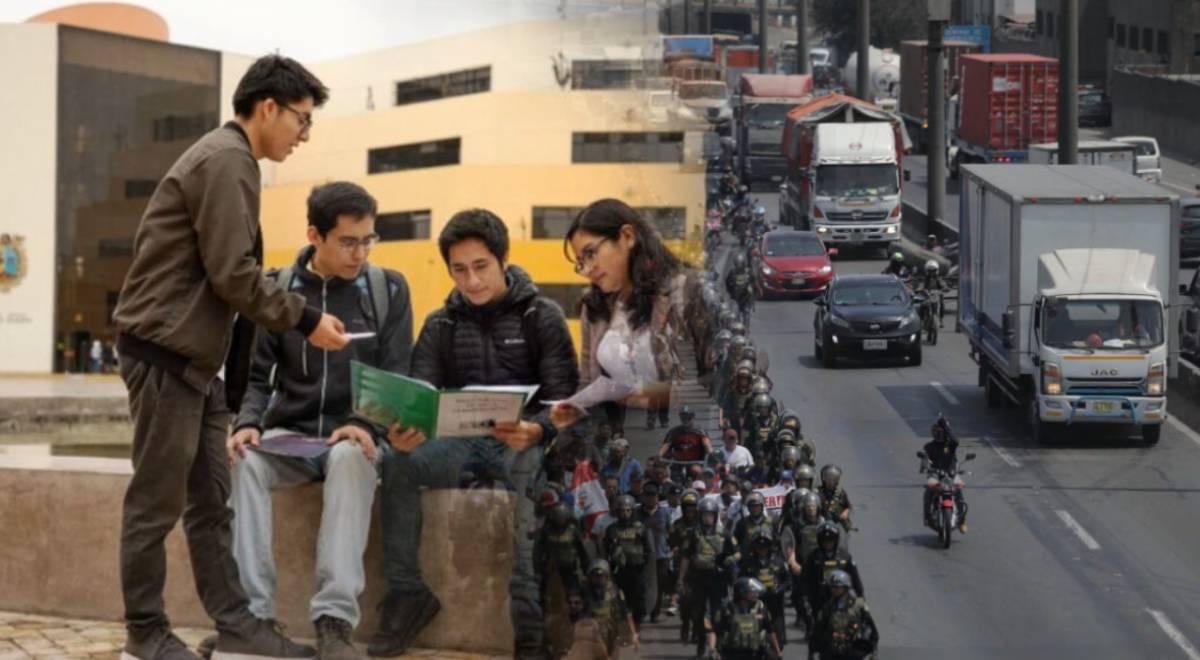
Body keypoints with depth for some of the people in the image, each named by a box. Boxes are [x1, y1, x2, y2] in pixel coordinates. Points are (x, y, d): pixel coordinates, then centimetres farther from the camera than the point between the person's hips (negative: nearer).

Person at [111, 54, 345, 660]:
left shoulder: (228, 159, 18)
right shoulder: (226, 160, -14)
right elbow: (232, 274, -19)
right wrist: (306, 321, -11)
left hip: (196, 355, 10)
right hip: (165, 351, -10)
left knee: (211, 501, 9)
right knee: (158, 502, -3)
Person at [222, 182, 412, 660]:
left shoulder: (388, 290, 4)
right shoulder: (278, 291, 6)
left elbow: (395, 377, 0)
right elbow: (257, 375, 6)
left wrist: (369, 428, -21)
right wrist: (248, 423, -16)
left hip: (354, 436, -1)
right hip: (290, 435, 2)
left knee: (350, 460, -38)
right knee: (245, 460, -33)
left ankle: (335, 619, -45)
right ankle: (251, 612, -35)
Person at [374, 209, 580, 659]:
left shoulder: (542, 317, 2)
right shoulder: (440, 326, 12)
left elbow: (564, 401, -5)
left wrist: (533, 432, -29)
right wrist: (403, 431, -25)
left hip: (521, 440, -3)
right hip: (460, 440, 3)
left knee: (529, 474, -39)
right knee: (397, 463, -28)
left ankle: (530, 620, -37)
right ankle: (408, 591, -17)